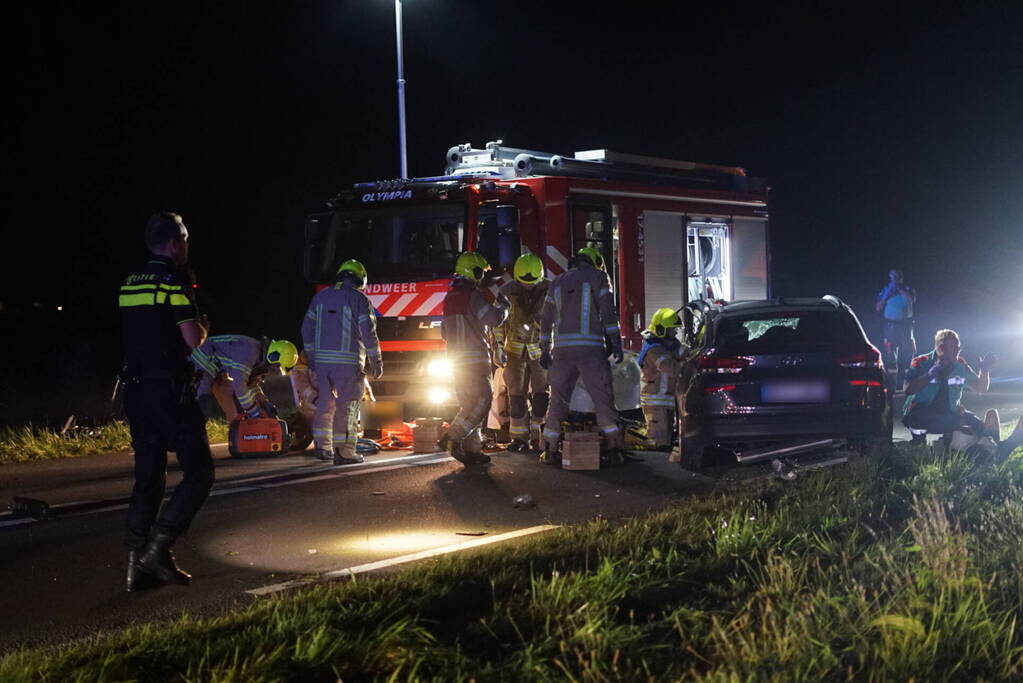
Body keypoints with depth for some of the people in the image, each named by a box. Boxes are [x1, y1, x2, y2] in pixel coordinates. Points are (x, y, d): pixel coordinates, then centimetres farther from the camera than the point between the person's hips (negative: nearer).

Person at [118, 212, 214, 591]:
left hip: (136, 389, 8)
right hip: (169, 388, -8)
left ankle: (137, 564, 8)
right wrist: (201, 329, 7)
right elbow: (193, 339, -15)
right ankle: (158, 547, -12)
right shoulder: (174, 282, -11)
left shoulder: (130, 283, 13)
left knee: (148, 477, 12)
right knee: (199, 473, -1)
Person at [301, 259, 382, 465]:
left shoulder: (321, 296, 12)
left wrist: (312, 357, 20)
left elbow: (307, 329, 14)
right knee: (347, 405, -1)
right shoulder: (359, 299, -5)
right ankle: (343, 451, -3)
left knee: (325, 402, 15)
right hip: (348, 361, -5)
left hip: (322, 359, 5)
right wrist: (376, 362, -3)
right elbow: (369, 333, -9)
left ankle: (322, 445, 15)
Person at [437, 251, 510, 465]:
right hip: (475, 357, -9)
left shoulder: (450, 298, 15)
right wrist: (503, 305, 3)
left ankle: (471, 449, 11)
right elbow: (494, 319, -16)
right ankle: (452, 439, -18)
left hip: (455, 358, 9)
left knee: (469, 404, 13)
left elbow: (445, 332, 20)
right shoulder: (474, 295, -11)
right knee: (482, 400, -8)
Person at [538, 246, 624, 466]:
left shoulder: (558, 282, 19)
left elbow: (546, 319, 20)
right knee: (603, 398, -1)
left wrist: (545, 350, 24)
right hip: (590, 348, -4)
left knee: (558, 399, 9)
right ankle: (613, 450, -5)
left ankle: (550, 450, 9)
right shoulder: (597, 276, 6)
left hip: (562, 348, 4)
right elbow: (607, 312, -3)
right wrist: (615, 343, -3)